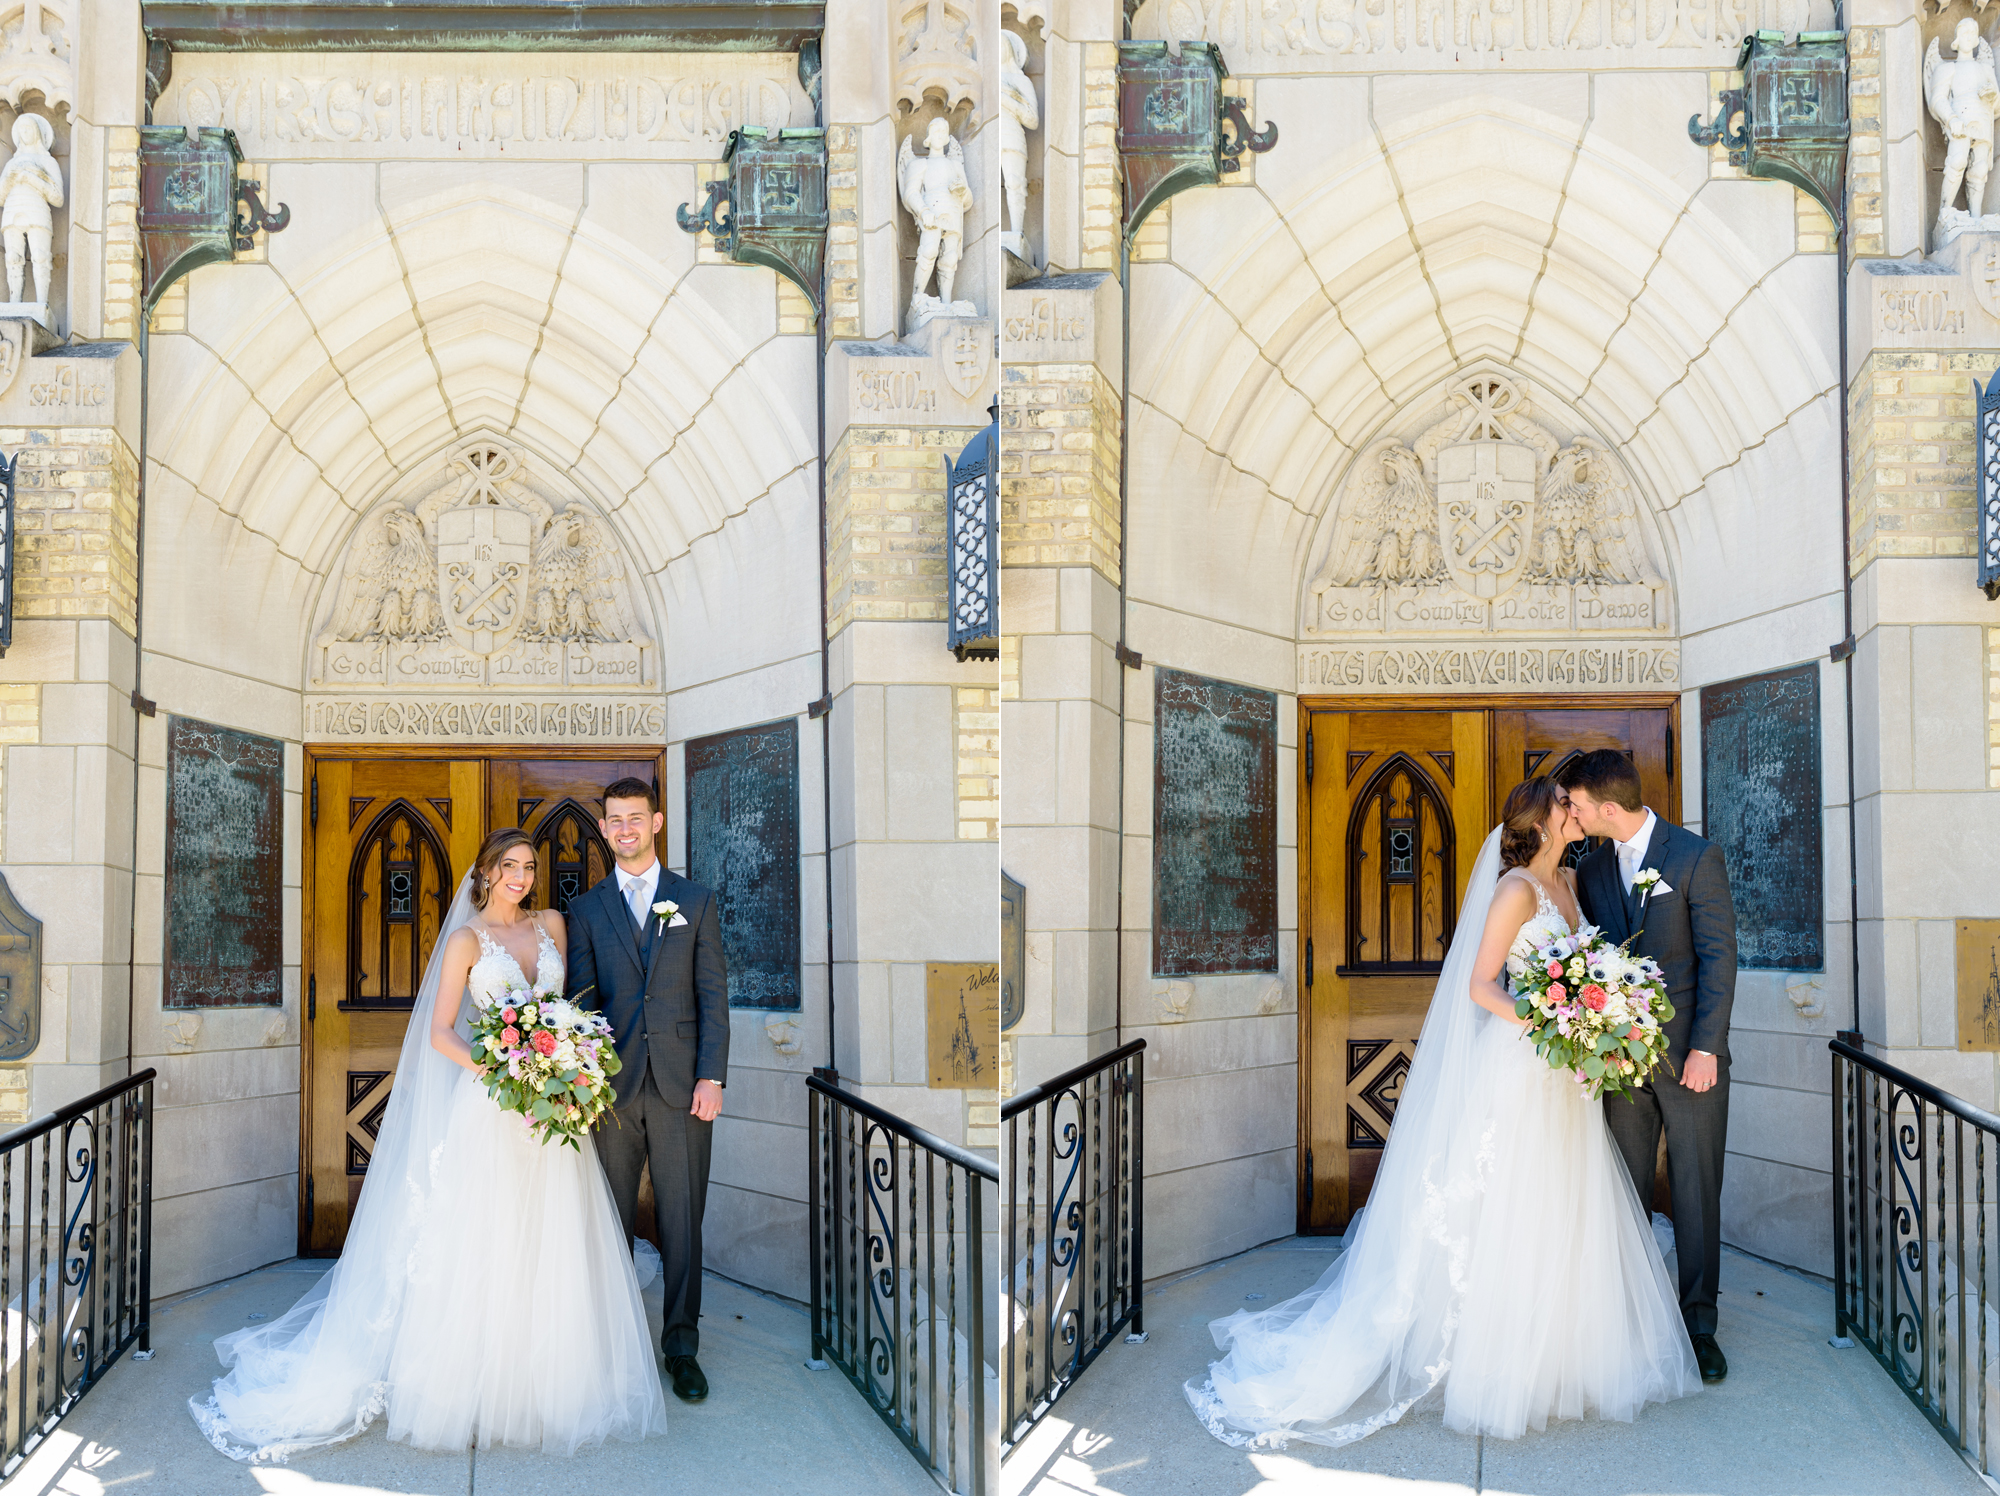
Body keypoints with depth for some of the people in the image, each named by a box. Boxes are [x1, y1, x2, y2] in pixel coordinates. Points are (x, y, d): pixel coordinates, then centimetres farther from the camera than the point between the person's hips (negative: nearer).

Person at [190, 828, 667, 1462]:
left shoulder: (551, 924, 11)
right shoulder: (466, 939, -1)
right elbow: (440, 1033, -6)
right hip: (488, 1106, -4)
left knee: (552, 1244, 7)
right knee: (481, 1245, -2)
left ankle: (546, 1382, 18)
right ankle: (474, 1386, 9)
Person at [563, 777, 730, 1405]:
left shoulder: (696, 901, 7)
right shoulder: (585, 910, 9)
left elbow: (713, 994, 3)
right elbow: (580, 1000, 5)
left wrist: (712, 1077, -5)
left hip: (681, 1087, -1)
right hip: (613, 1087, 1)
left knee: (682, 1220, 3)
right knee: (612, 1221, 7)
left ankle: (681, 1345, 14)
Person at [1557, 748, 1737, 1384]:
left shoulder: (1697, 856, -6)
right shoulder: (1591, 869, 9)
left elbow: (1718, 956, -8)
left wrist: (1705, 1047, -14)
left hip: (1689, 1056, -4)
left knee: (1697, 1192, 3)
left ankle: (1699, 1324, 13)